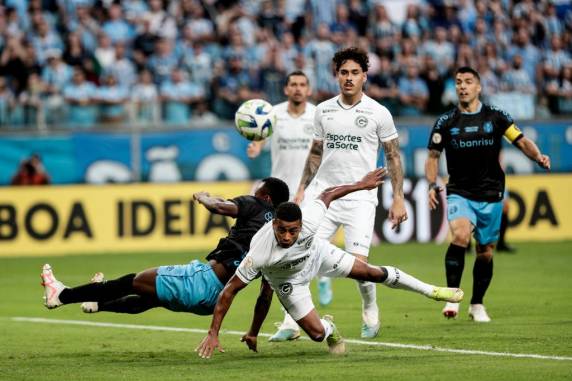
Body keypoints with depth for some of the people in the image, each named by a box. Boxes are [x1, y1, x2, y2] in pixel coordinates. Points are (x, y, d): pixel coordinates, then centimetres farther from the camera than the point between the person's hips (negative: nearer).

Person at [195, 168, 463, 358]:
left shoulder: (309, 220, -38)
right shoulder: (260, 252, -44)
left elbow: (327, 194, -16)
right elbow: (230, 290, -37)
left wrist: (361, 185, -3)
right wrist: (213, 334, -38)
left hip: (316, 253, 2)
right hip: (288, 280, -2)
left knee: (369, 272, 9)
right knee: (316, 332, -7)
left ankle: (430, 291, 32)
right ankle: (330, 329, 34)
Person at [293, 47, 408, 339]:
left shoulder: (378, 113, -1)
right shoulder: (323, 110, 8)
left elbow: (393, 156, 3)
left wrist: (398, 199, -2)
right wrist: (302, 190, 12)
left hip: (360, 197, -3)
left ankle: (370, 313, 18)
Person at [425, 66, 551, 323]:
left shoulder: (495, 117, 2)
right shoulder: (446, 122, 2)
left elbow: (522, 141, 3)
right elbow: (432, 157, 9)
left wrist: (538, 156, -17)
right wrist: (432, 185, -6)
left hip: (491, 195, 2)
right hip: (460, 193, -2)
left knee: (486, 252, 7)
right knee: (460, 235, -28)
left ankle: (477, 305, 25)